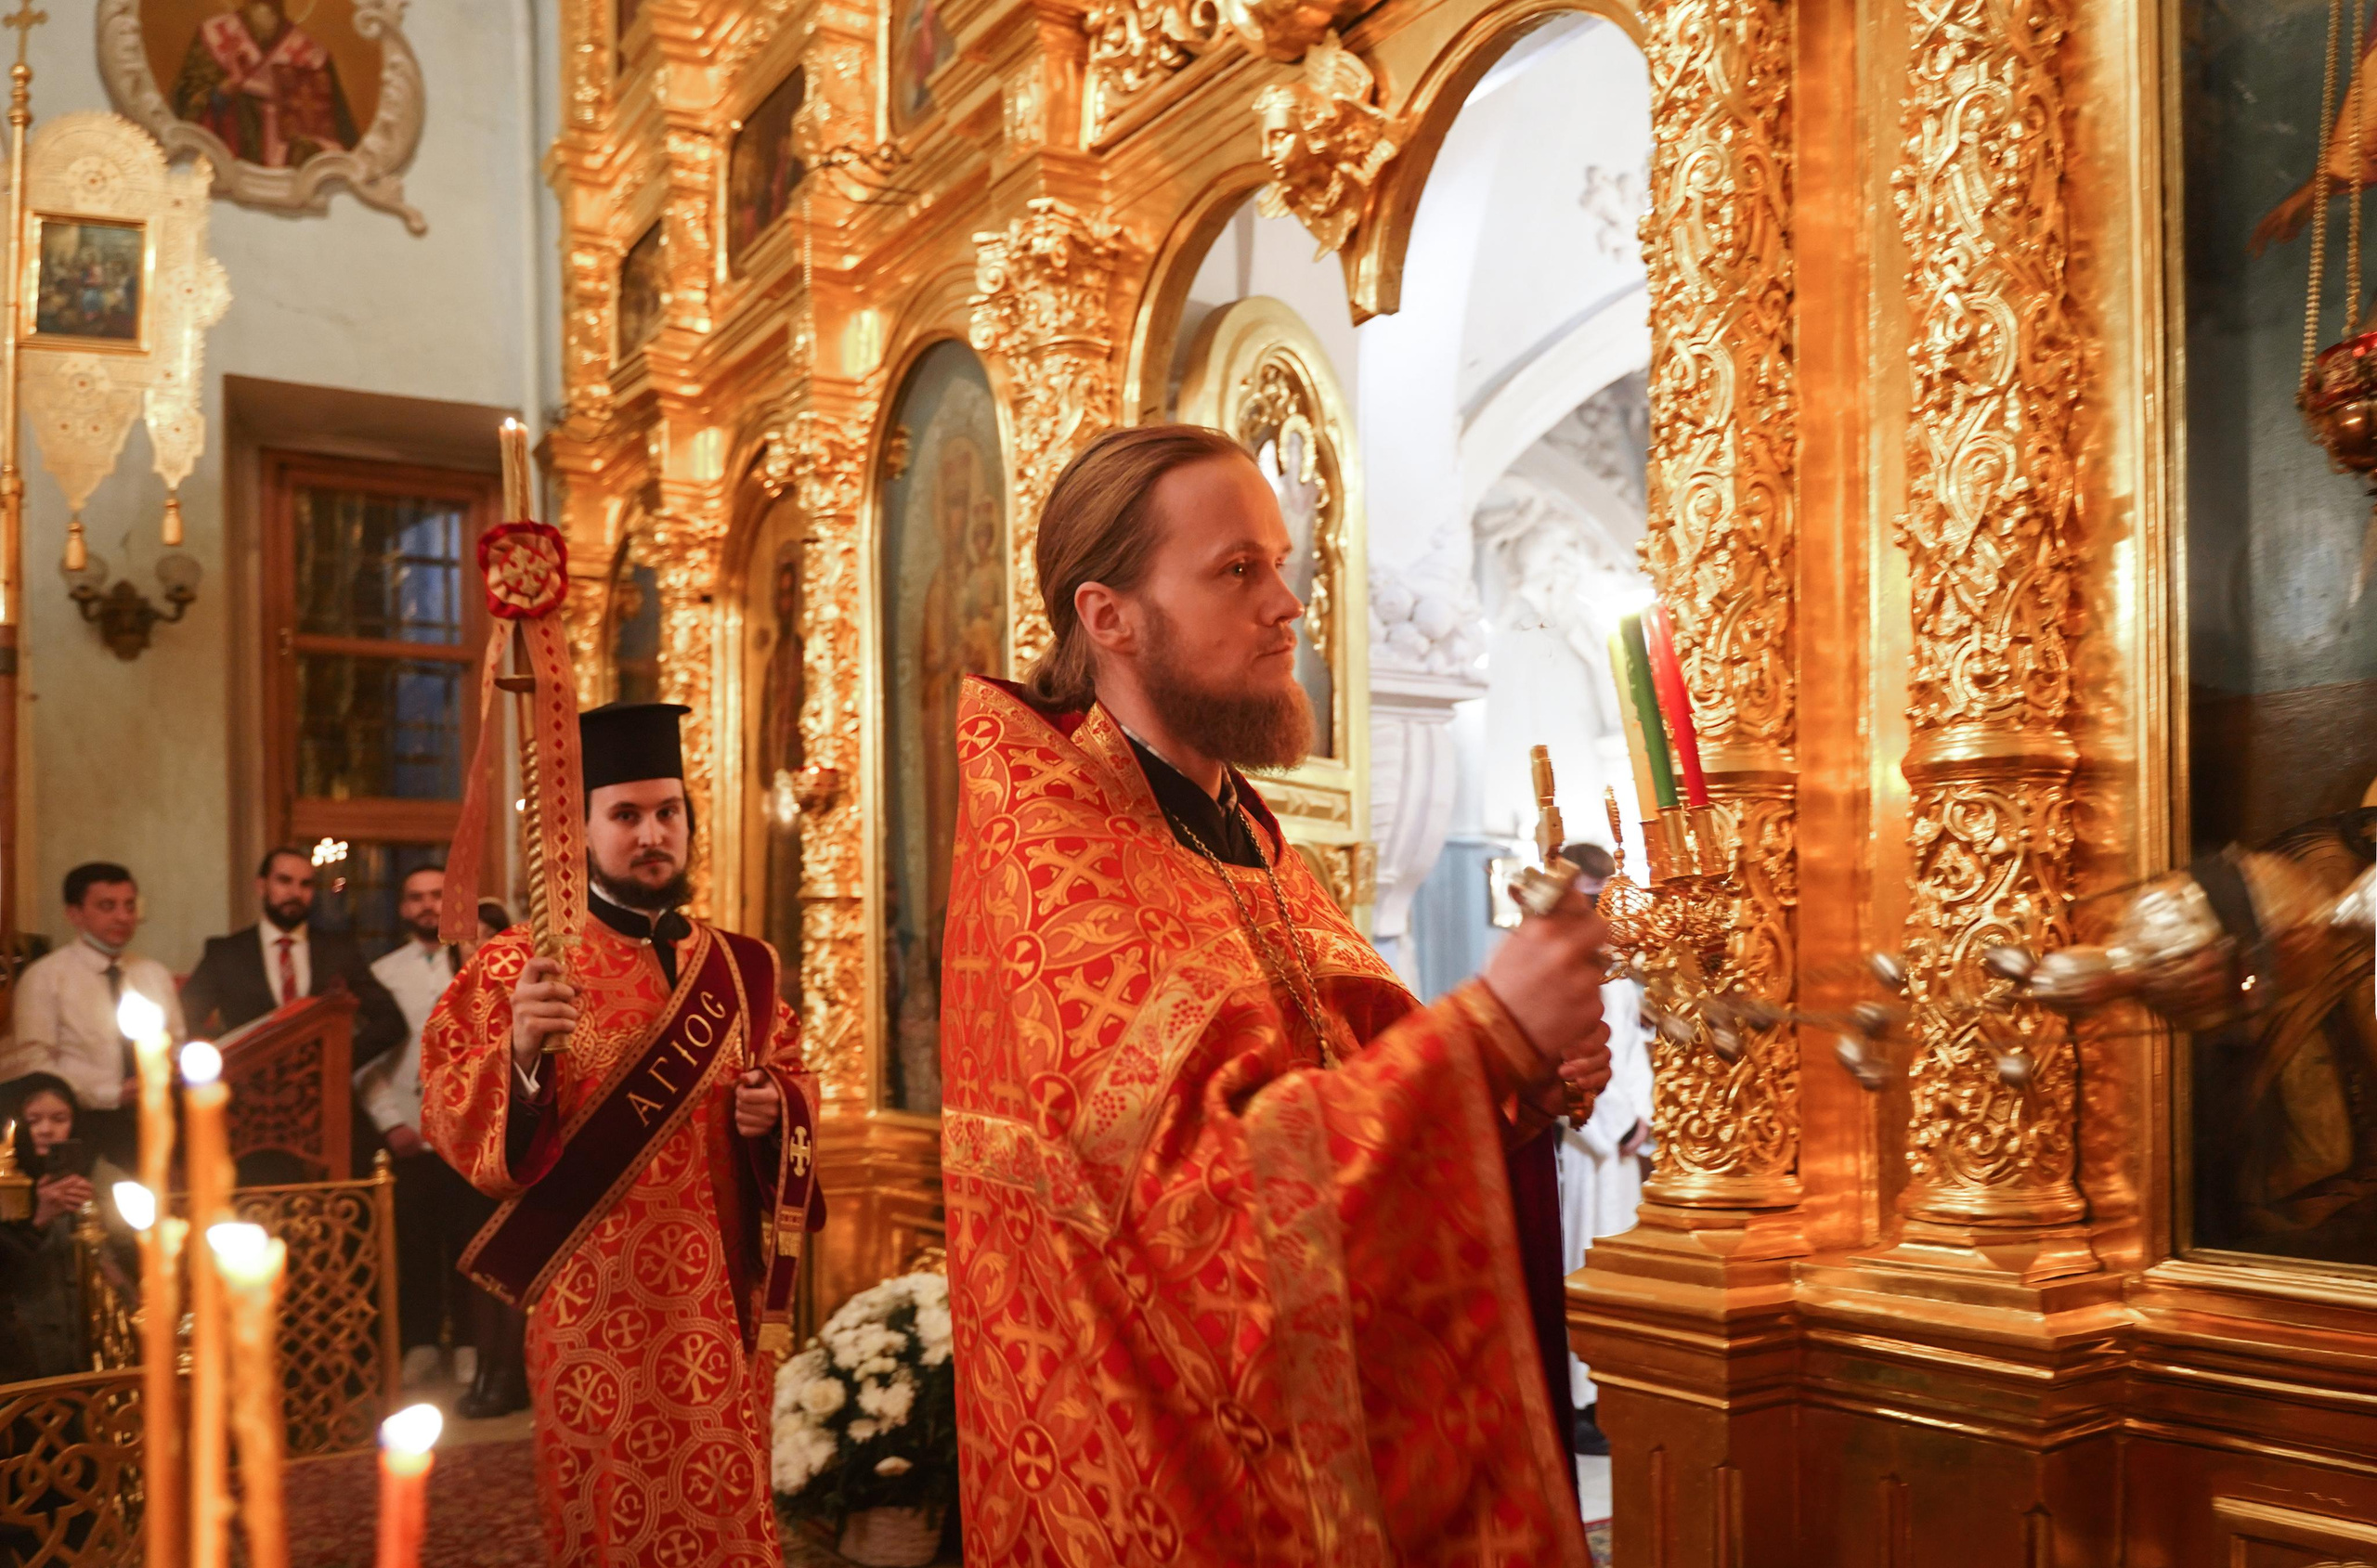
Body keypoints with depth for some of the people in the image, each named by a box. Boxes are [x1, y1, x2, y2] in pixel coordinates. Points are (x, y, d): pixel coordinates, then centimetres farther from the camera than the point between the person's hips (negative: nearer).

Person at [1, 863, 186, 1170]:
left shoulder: (156, 975, 16)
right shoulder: (44, 978, 1)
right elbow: (36, 1069, -5)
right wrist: (115, 1093, -13)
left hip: (154, 1122, 4)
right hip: (86, 1126, -3)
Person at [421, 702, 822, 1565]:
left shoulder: (741, 966, 8)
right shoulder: (517, 964, -3)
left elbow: (799, 1081, 15)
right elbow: (447, 1113, -9)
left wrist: (775, 1111, -7)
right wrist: (519, 1055, -28)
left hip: (719, 1293, 3)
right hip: (593, 1292, -3)